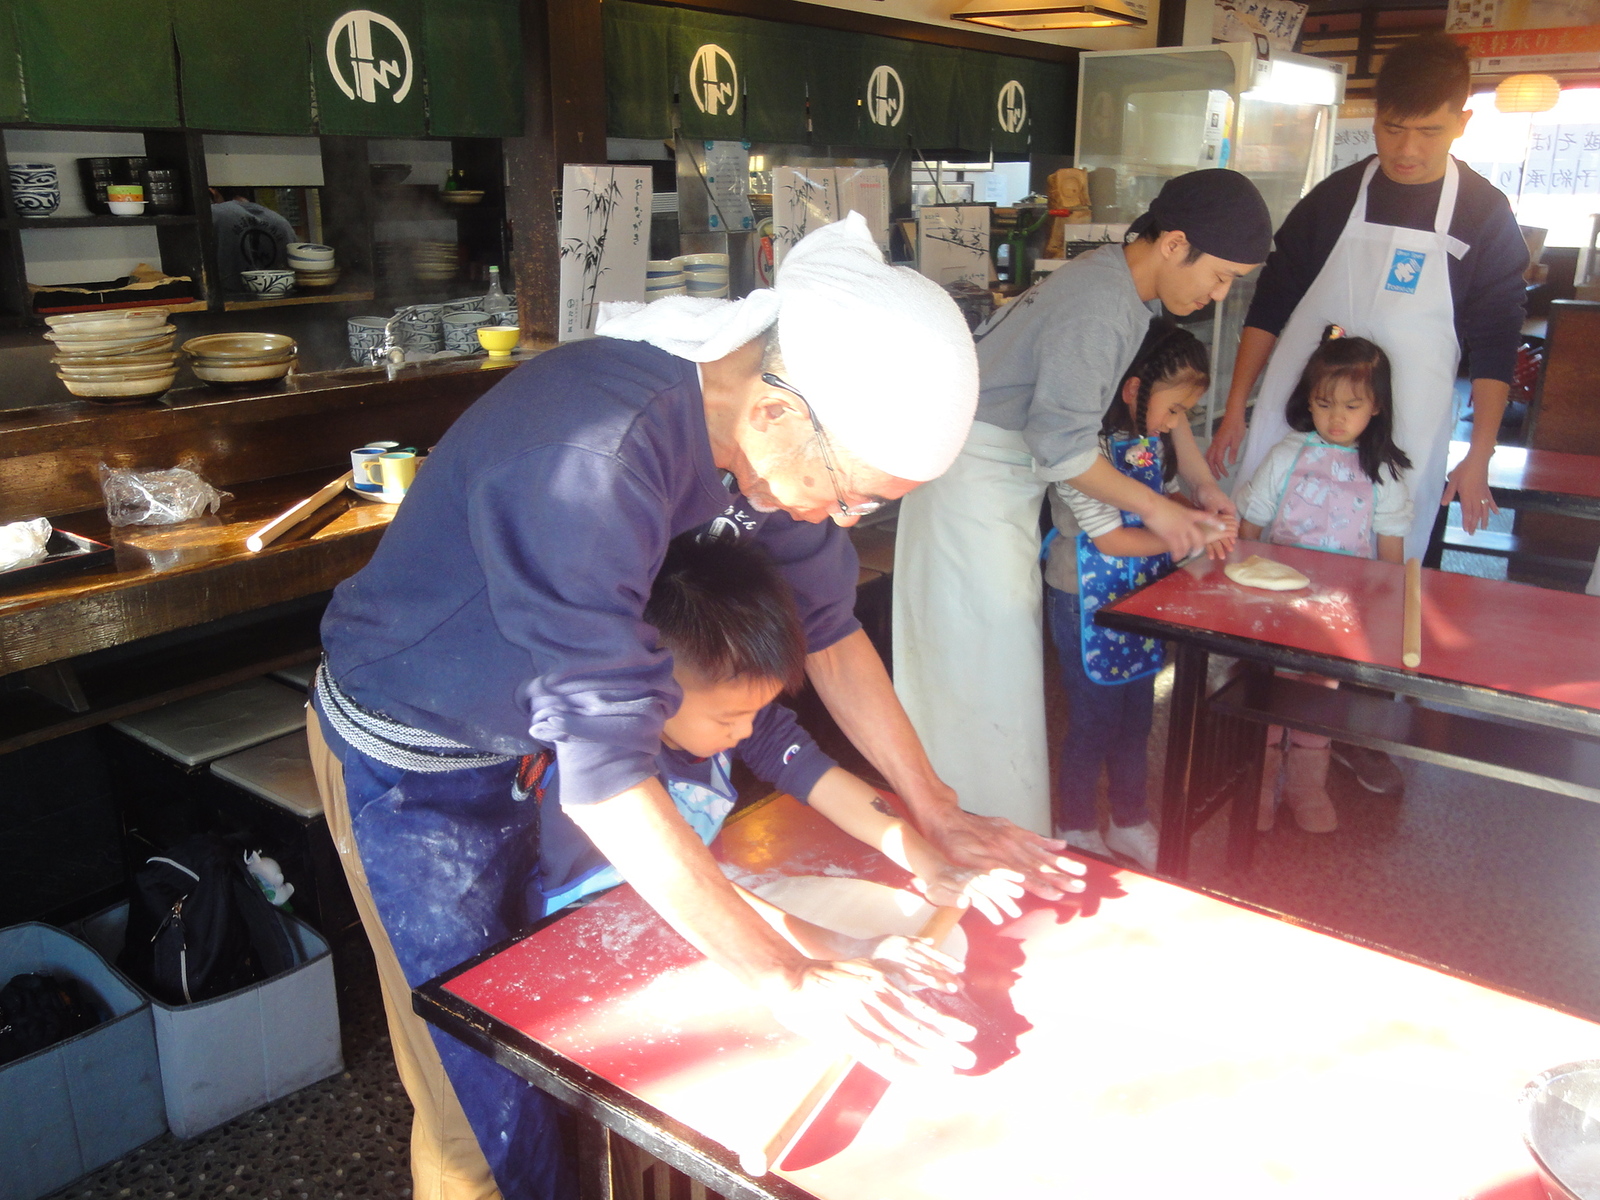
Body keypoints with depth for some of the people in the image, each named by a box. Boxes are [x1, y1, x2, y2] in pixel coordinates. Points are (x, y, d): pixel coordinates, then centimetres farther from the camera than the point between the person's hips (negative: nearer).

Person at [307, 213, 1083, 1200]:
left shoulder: (774, 425, -13)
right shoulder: (589, 459, -39)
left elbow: (827, 626, -1)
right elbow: (604, 779, -38)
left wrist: (940, 815, -2)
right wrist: (786, 978, -34)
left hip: (543, 727, 6)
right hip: (410, 758, -6)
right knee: (487, 1095, 5)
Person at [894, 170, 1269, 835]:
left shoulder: (1122, 284, 6)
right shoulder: (1097, 307, -25)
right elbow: (1062, 443, -27)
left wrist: (1202, 483, 11)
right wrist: (1155, 508, -15)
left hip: (1006, 479, 10)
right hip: (973, 475, -10)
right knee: (989, 669, -2)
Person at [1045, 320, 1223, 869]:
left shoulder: (1152, 438, 4)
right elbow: (1110, 538, -22)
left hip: (1140, 598, 8)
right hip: (1089, 603, -8)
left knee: (1136, 715, 18)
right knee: (1095, 719, 4)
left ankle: (1130, 823, 35)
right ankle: (1076, 830, 24)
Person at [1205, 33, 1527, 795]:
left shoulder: (1484, 217, -1)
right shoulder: (1334, 199, 0)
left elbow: (1493, 347, 1)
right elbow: (1269, 307, 4)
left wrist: (1479, 458, -4)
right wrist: (1235, 411, 1)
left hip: (1402, 441, 0)